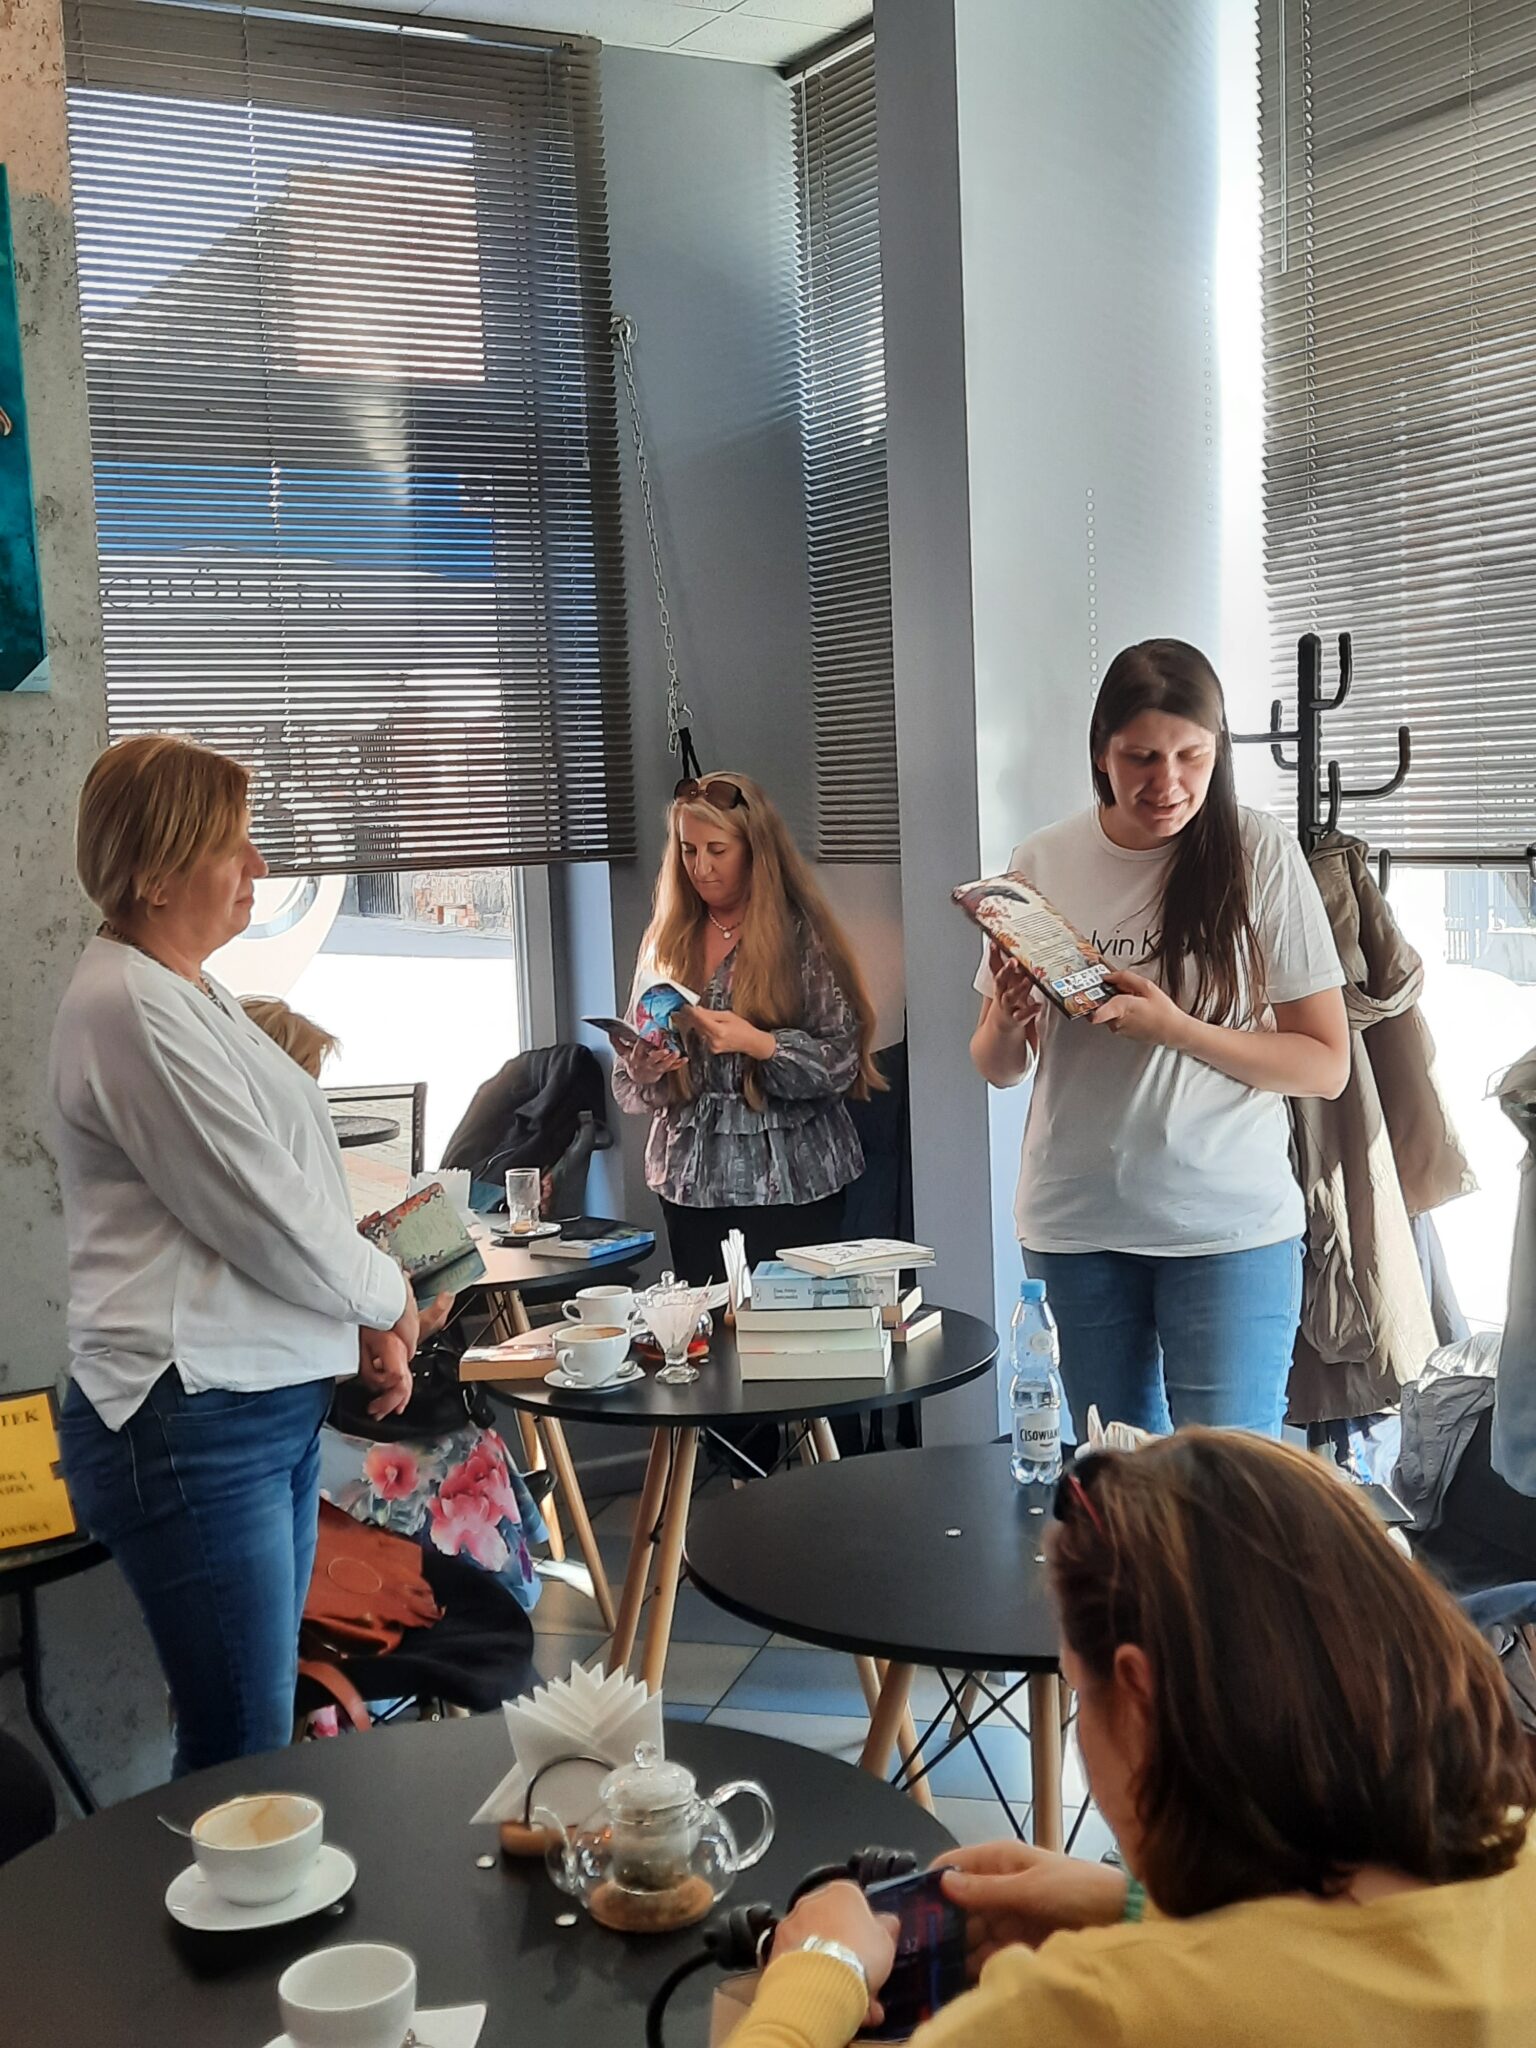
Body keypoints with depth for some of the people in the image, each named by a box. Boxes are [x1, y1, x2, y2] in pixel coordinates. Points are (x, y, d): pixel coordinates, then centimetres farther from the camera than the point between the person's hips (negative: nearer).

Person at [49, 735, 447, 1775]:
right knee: (243, 1754, -2)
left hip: (272, 1406, 10)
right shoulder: (131, 1009, -17)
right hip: (194, 1423, -10)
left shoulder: (188, 989, 14)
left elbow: (286, 1182, 19)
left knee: (267, 1719, 16)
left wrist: (369, 1322, 9)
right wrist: (388, 1296, 1)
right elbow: (265, 1215, -17)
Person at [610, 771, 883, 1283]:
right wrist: (642, 1073, -11)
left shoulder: (800, 937, -4)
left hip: (789, 1183, -3)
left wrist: (756, 1043, -21)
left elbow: (842, 1060, -9)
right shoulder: (666, 942, 8)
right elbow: (628, 1085, 11)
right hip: (692, 1183, 4)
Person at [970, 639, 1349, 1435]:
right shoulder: (1042, 863, 1)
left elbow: (1326, 1065, -7)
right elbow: (999, 1070, 9)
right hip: (1076, 1224, 3)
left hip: (1230, 1227, -3)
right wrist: (1006, 1019, -13)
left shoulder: (1261, 855, -7)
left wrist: (1175, 1027, -20)